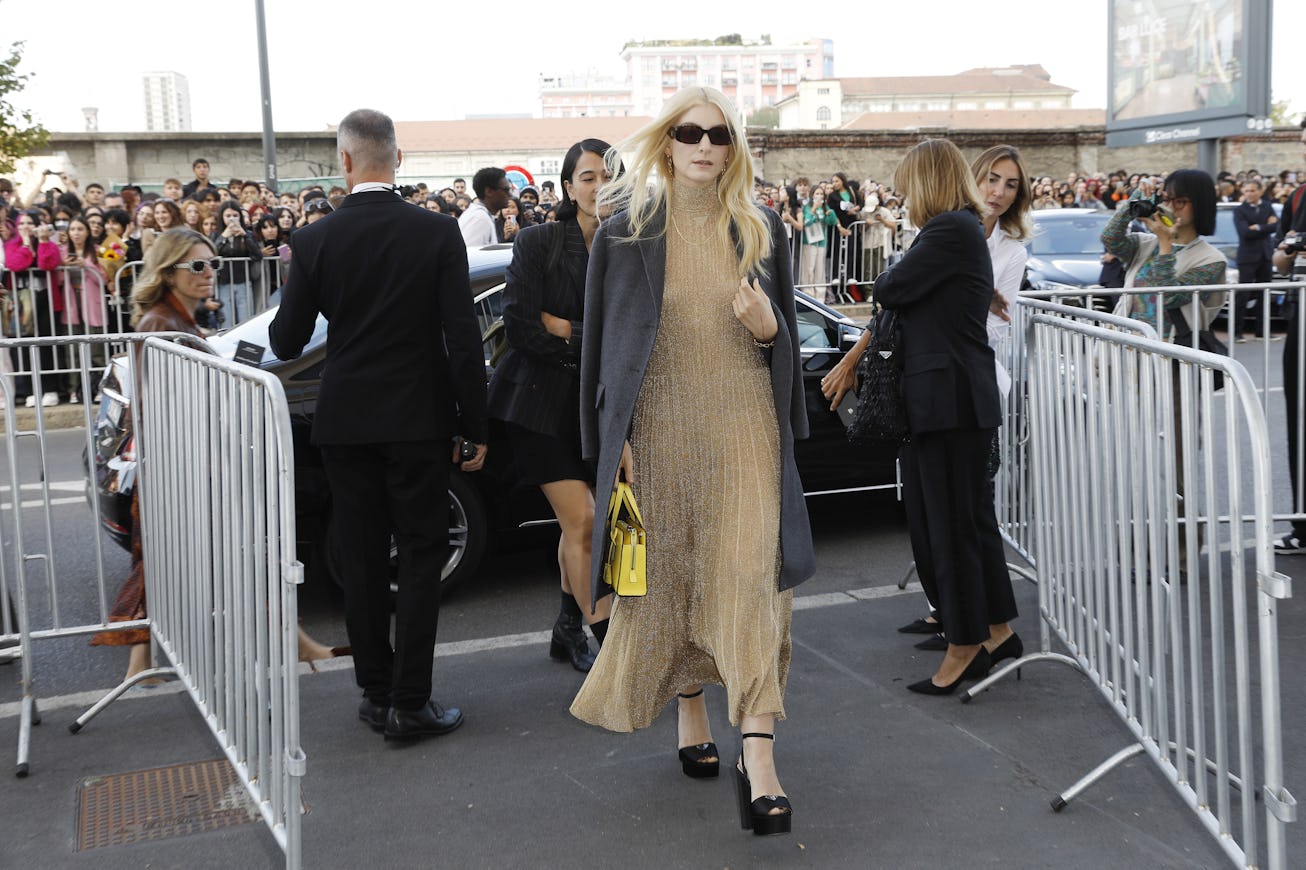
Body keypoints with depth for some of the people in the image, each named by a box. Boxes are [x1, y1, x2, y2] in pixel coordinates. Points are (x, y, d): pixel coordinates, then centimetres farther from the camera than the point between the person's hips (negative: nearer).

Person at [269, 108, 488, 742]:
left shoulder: (314, 240, -5)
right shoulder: (438, 233, -8)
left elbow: (286, 342, 0)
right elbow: (463, 340, -10)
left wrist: (295, 293, 20)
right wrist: (474, 425, -2)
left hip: (346, 423, 2)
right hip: (418, 421, -2)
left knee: (362, 561, 11)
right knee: (420, 558, 5)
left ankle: (375, 692, 20)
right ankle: (409, 703, 6)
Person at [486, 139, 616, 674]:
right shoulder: (538, 243, -8)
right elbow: (519, 327, -15)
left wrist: (561, 328, -12)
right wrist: (597, 340, -11)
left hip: (597, 403, 4)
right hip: (540, 401, -4)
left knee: (579, 521, 10)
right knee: (582, 521, -9)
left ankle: (568, 629, 28)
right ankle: (611, 646, -2)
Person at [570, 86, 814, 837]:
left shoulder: (760, 230, 5)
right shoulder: (627, 233, 0)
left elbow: (789, 337, 12)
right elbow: (603, 342, 2)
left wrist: (766, 326, -11)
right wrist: (611, 437, -3)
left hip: (744, 423, 0)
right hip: (661, 427, 0)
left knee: (750, 577, -9)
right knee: (669, 574, 9)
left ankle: (758, 755, -10)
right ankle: (691, 713, 30)